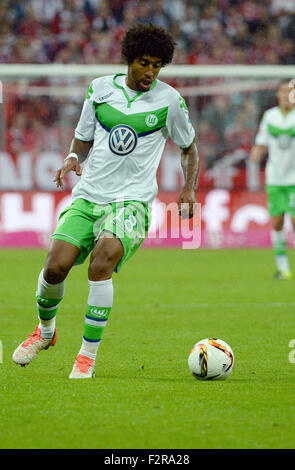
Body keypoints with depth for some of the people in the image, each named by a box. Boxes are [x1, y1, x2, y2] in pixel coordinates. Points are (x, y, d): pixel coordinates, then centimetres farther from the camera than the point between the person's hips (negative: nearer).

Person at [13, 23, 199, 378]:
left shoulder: (168, 99, 1)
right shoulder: (100, 89, 6)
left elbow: (188, 148, 15)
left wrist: (189, 188, 0)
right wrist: (73, 158, -4)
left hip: (131, 201, -3)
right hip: (88, 196, 3)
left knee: (102, 261, -28)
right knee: (56, 265, -14)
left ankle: (88, 356, -18)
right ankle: (45, 330, 19)